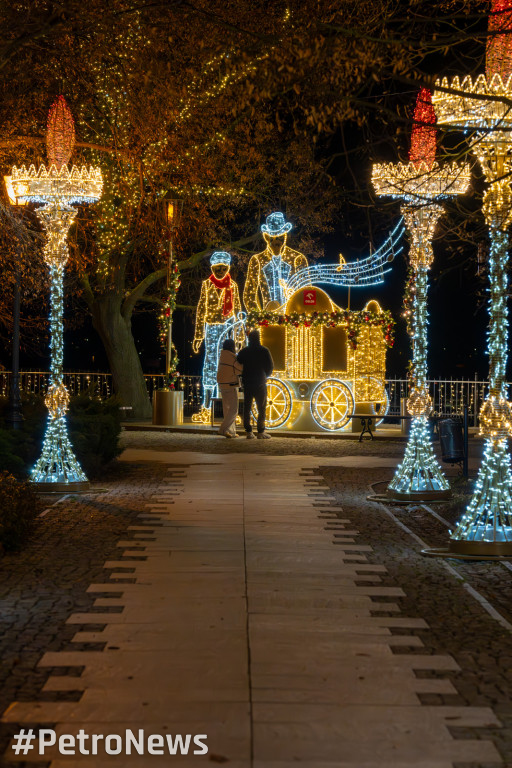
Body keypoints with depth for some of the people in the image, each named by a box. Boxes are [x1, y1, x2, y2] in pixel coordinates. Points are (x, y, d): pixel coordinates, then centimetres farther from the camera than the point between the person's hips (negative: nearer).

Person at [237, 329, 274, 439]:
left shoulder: (243, 352, 2)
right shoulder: (264, 351, -6)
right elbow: (270, 367, -4)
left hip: (247, 383, 3)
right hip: (260, 383, -3)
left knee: (247, 408, 8)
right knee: (261, 408, 3)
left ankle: (248, 432, 7)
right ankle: (261, 432, 0)